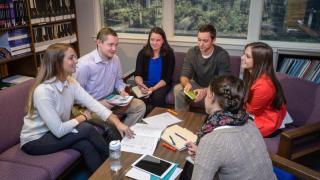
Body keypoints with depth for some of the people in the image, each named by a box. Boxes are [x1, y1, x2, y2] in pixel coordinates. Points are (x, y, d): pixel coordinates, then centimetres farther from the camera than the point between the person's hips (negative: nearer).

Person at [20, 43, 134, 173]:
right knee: (87, 129, -21)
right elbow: (58, 130, -30)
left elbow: (92, 103, -14)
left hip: (56, 132, 6)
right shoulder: (43, 91, -31)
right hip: (35, 140, -6)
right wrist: (81, 118, -14)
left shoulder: (70, 82, -7)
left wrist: (117, 122, -25)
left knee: (86, 145, -23)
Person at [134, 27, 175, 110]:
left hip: (162, 84, -1)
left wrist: (153, 88, -23)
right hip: (145, 84, 1)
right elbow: (138, 74, -3)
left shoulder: (169, 54, -5)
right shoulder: (143, 53, 1)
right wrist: (141, 85, -26)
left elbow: (167, 78, -8)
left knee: (157, 97, -32)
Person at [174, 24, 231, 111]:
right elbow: (184, 76, -12)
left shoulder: (222, 55, -20)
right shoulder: (192, 52, -9)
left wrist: (205, 91, -45)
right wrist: (187, 84, -38)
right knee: (178, 89, -24)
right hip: (196, 85, 3)